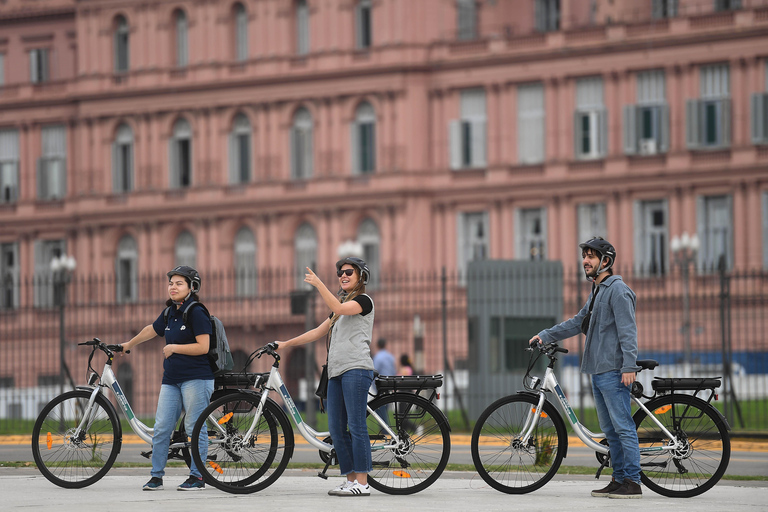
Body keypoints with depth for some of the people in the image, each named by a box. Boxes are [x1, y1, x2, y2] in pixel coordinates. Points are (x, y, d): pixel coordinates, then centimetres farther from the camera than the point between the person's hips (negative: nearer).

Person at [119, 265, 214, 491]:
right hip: (171, 379, 7)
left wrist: (174, 348, -13)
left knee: (195, 427, -4)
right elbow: (151, 330, 33)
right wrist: (129, 344, 45)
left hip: (196, 378, -7)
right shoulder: (170, 313, 14)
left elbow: (204, 346, -17)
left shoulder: (196, 312, -9)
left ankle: (197, 476, 3)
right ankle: (156, 476, 8)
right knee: (161, 428, 2)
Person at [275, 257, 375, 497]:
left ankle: (362, 483, -13)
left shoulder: (364, 300, 1)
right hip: (337, 370, 9)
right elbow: (318, 332, 29)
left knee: (356, 425, -12)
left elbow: (338, 308, -18)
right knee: (336, 429, 3)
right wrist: (286, 344, 27)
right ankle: (350, 479, 7)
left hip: (356, 368, -9)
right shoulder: (341, 306, 27)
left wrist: (318, 283, -20)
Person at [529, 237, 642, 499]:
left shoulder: (618, 290, -10)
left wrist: (629, 366, -24)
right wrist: (545, 335, 24)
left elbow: (627, 330, -17)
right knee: (610, 430, 11)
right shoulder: (596, 292, 20)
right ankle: (619, 480, 15)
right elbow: (578, 322, 28)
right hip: (598, 370, 10)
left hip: (614, 372, -10)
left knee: (623, 427, -10)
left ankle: (633, 483, -10)